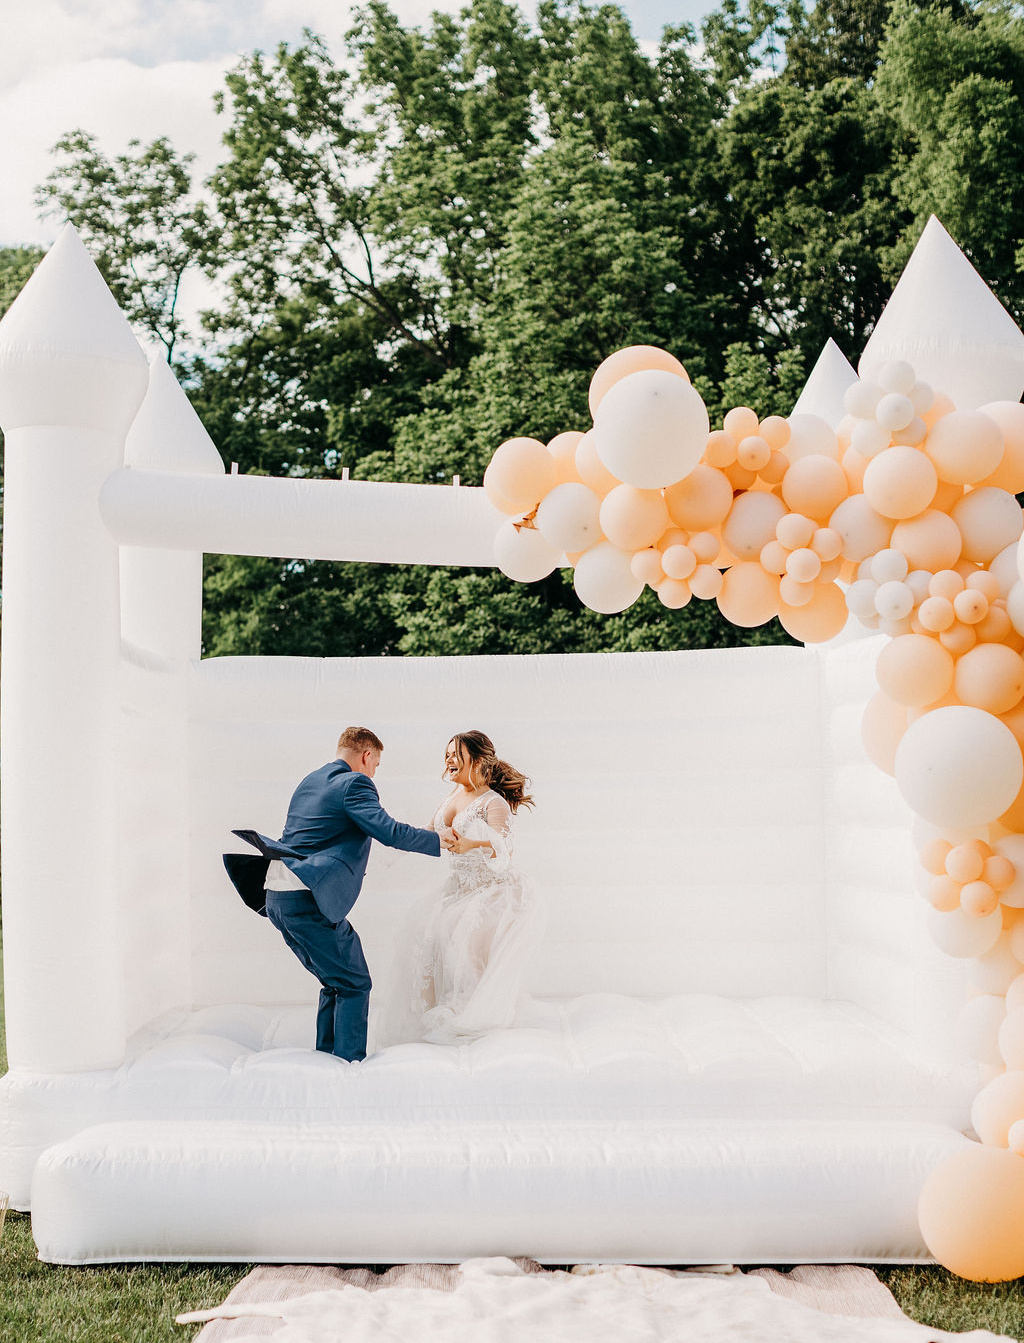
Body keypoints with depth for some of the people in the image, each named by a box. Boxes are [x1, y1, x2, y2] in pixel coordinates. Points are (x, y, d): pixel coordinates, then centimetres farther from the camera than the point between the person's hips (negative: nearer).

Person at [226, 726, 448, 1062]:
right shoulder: (354, 783, -6)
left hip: (277, 897, 9)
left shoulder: (311, 781, 21)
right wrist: (436, 840, -3)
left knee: (336, 982, 20)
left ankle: (325, 1058, 23)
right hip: (308, 899, -9)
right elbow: (388, 831, -17)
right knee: (355, 985, 0)